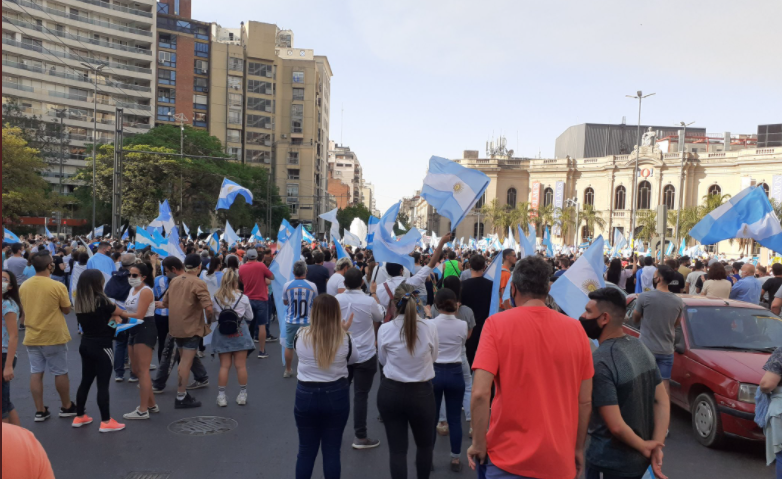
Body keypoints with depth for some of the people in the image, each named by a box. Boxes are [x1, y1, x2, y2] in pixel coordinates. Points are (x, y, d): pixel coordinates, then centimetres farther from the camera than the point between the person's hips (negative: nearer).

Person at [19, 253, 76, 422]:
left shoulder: (23, 286, 0)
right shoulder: (58, 286, -17)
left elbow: (23, 309, 13)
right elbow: (67, 310, -7)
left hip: (32, 337, 5)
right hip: (54, 336, -4)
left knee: (36, 373, 9)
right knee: (60, 373, 8)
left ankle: (40, 411, 14)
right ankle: (67, 407, 20)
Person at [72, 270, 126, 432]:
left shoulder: (79, 302, 3)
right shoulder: (100, 300, -18)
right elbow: (119, 312, -4)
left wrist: (110, 316, 3)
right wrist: (113, 314, 16)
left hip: (86, 345, 7)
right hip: (101, 347, -7)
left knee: (86, 381, 18)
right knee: (103, 384, -2)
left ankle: (79, 417, 27)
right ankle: (106, 422, 4)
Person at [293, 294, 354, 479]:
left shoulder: (301, 335, -11)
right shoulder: (344, 338, -13)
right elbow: (352, 359, 7)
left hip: (306, 395, 1)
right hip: (336, 395, 0)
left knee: (306, 449, 15)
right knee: (332, 450, 11)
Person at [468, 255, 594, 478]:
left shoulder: (497, 324, -12)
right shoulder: (575, 329, -3)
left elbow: (480, 393, -19)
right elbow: (585, 400, 2)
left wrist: (478, 444, -5)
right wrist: (578, 449, 15)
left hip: (509, 459, -3)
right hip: (560, 460, 4)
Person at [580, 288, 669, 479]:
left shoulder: (600, 362, -25)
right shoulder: (639, 346, 0)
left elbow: (616, 426, -25)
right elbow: (662, 401, 3)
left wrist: (643, 446, -9)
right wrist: (657, 446, -2)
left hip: (610, 463, -7)